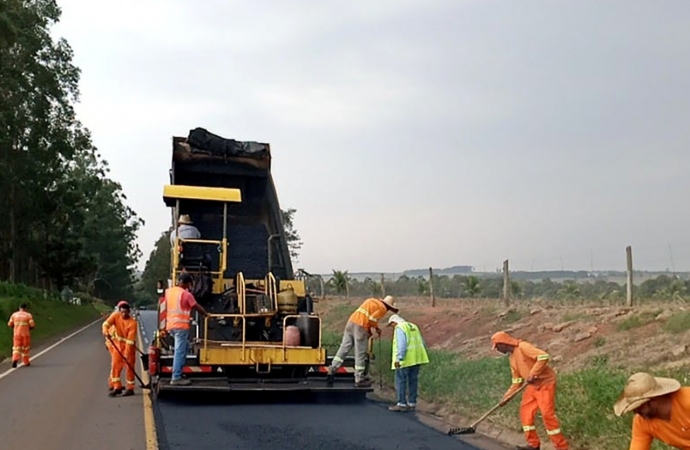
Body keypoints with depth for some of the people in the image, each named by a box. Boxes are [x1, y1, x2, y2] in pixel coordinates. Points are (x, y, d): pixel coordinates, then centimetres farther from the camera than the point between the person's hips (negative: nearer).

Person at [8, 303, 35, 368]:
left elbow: (10, 324, 5)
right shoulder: (28, 315, -5)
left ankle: (15, 360, -23)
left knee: (16, 348, 1)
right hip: (26, 334, -1)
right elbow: (32, 325, -10)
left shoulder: (14, 315, 4)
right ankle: (26, 362, 20)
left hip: (17, 334, 2)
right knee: (25, 348, 12)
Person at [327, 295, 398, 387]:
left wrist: (369, 330, 20)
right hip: (360, 327, -8)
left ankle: (332, 370, 2)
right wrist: (377, 328, 7)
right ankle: (359, 379, 4)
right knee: (360, 354, -1)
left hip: (351, 322, 8)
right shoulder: (383, 308, 0)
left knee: (344, 348, 8)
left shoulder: (371, 301, 25)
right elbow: (372, 319, -11)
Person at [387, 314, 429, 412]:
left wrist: (398, 359, -22)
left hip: (406, 359, -8)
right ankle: (412, 403, 10)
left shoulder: (399, 328, -7)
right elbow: (422, 343, 18)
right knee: (413, 381, 9)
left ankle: (402, 404, -4)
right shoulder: (413, 327, 19)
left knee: (400, 380, -3)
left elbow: (402, 344, -20)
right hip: (416, 358, 8)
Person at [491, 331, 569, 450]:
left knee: (547, 414, -14)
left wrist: (532, 374, -29)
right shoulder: (512, 358, 12)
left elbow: (543, 356, -29)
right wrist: (507, 396, 13)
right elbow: (517, 381, 18)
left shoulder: (523, 347, -16)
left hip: (545, 383, -9)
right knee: (525, 412, 8)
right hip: (532, 386, 9)